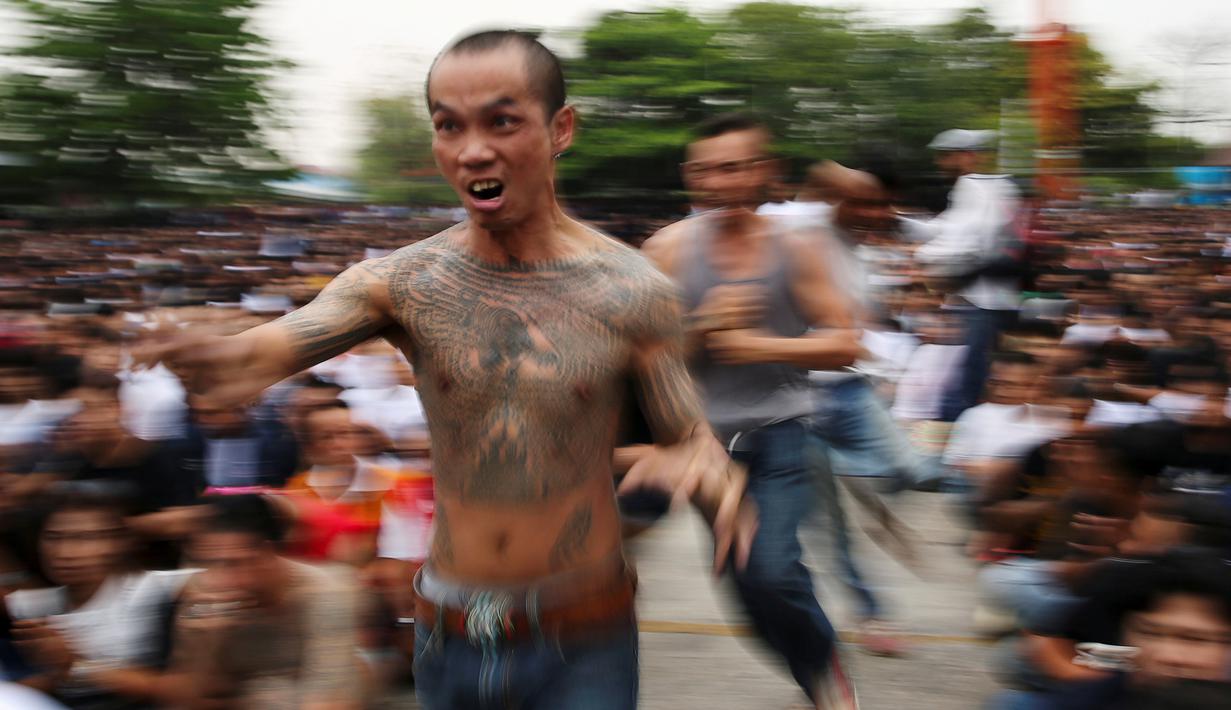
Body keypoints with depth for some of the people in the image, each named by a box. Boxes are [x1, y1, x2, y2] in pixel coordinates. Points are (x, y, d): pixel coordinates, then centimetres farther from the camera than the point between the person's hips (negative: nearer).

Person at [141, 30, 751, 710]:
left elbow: (693, 443, -4)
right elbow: (273, 343, -21)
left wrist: (709, 473, -29)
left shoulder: (632, 292, -8)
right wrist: (223, 358, -46)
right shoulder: (399, 283, -5)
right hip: (449, 640, 2)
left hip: (579, 650, -2)